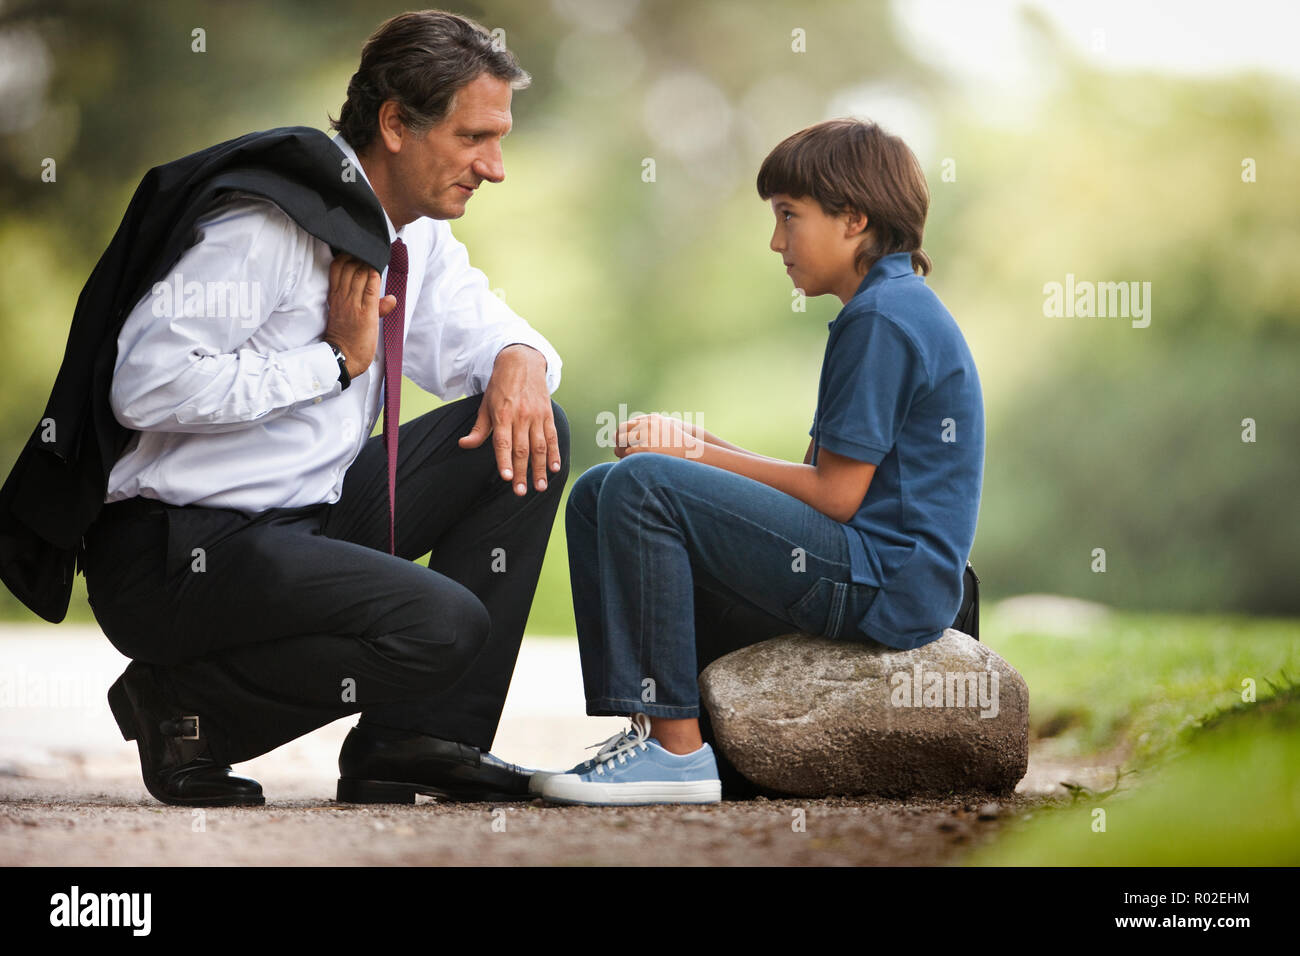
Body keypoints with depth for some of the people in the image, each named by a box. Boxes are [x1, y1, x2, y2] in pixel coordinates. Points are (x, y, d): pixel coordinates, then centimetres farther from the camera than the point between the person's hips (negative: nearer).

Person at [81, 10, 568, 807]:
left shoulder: (417, 234, 8)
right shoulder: (267, 224, -19)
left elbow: (476, 328, 20)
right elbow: (149, 385, -26)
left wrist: (519, 362, -6)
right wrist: (337, 359, -20)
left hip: (310, 516, 9)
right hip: (175, 551, -9)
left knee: (530, 436, 1)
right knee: (443, 625, -27)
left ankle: (418, 741, 0)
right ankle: (184, 703, -6)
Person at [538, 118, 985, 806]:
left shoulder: (882, 318, -12)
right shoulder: (893, 308, 21)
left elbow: (835, 494, -16)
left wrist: (701, 458, -5)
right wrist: (704, 446, 6)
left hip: (881, 585, -11)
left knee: (639, 485, -22)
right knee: (597, 497, 11)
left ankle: (676, 749, -21)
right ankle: (634, 723, 2)